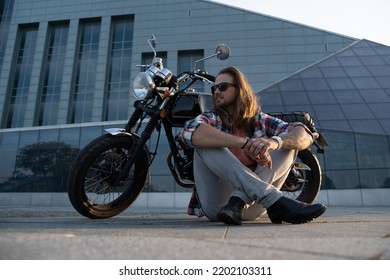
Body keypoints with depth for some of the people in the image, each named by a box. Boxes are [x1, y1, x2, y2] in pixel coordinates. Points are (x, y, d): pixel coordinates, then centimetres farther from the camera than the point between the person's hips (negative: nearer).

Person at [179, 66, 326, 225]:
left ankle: (237, 202, -27)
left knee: (289, 143, -7)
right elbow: (190, 132, -20)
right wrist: (245, 143, -31)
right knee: (206, 143, -20)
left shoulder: (261, 120, 10)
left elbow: (305, 136, -5)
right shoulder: (211, 118, 5)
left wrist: (274, 141, -28)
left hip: (251, 206, 2)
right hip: (216, 204, -1)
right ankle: (275, 200, -32)